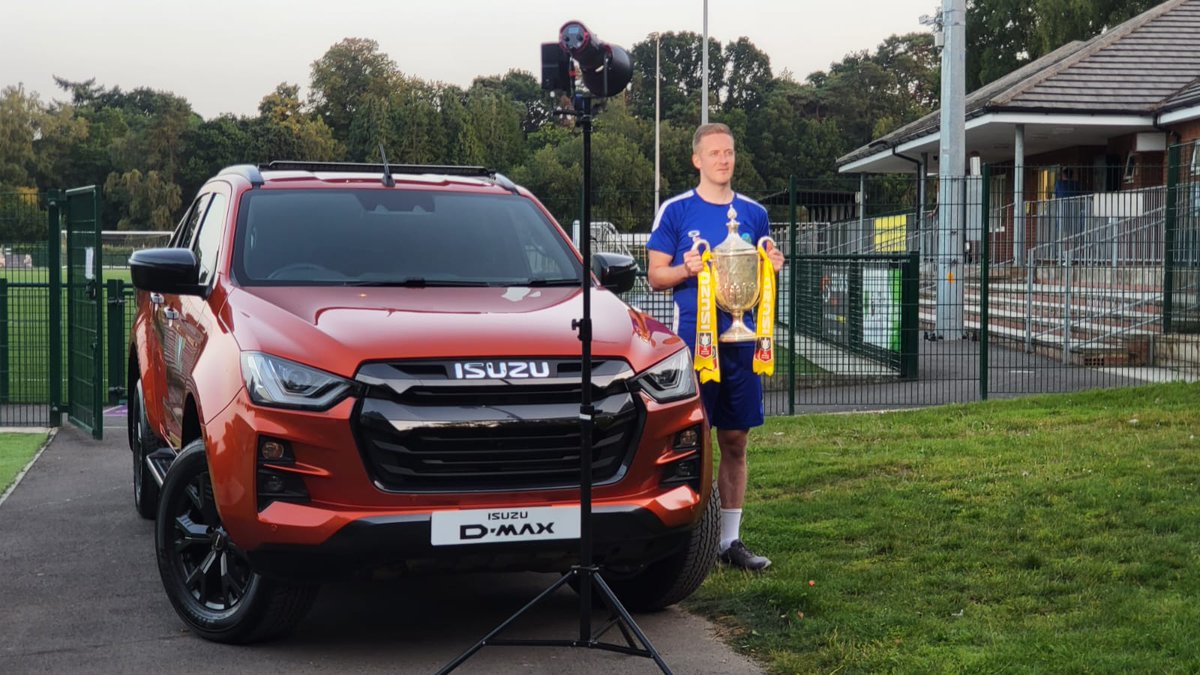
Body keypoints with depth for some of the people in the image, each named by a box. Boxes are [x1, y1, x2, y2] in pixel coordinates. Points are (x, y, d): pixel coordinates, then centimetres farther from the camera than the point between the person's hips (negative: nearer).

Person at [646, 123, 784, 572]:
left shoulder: (753, 214, 13)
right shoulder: (676, 211, 1)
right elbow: (655, 277, 1)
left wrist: (772, 267, -3)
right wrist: (685, 269, -19)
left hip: (740, 337, 4)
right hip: (692, 337, -4)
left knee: (735, 440, 7)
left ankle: (731, 540, 14)